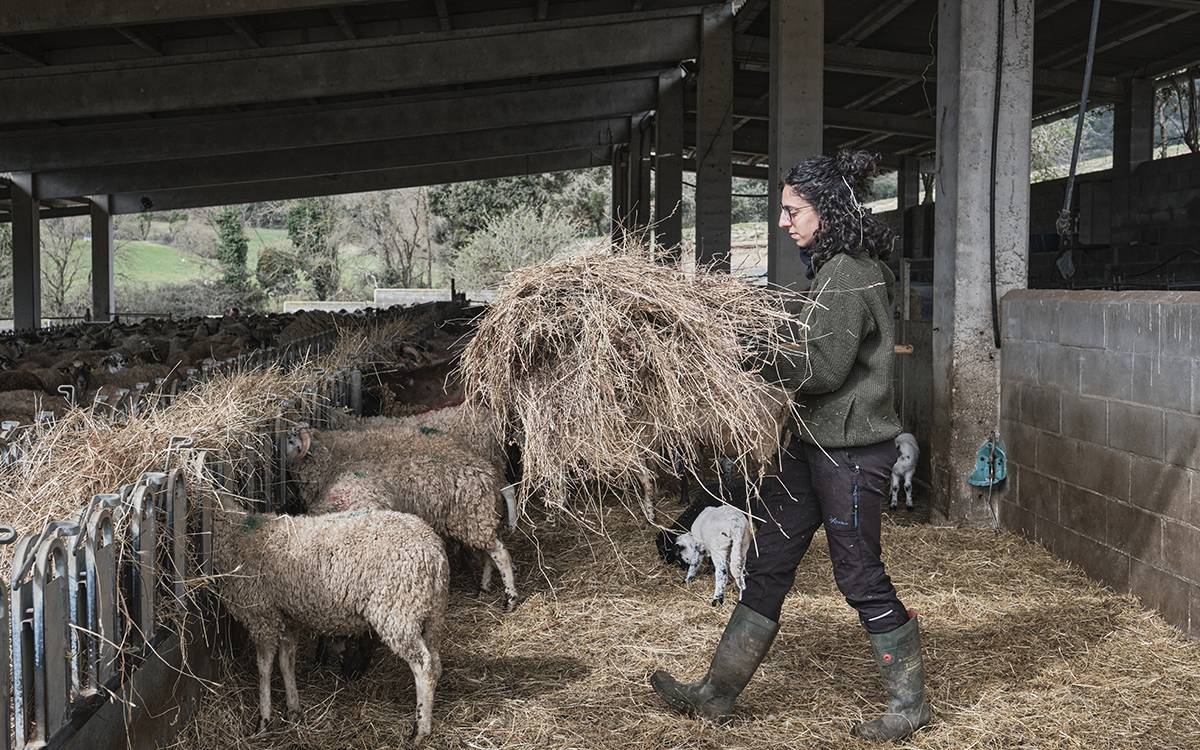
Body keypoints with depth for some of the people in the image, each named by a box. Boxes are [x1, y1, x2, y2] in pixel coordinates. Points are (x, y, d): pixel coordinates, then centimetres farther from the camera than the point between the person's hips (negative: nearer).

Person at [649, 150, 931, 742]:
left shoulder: (847, 275, -17)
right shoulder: (835, 267, 13)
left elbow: (823, 366, -22)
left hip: (850, 448, -10)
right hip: (812, 443, 10)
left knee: (859, 576, 2)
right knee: (766, 564, 10)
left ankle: (910, 704, 19)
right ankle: (718, 693, 17)